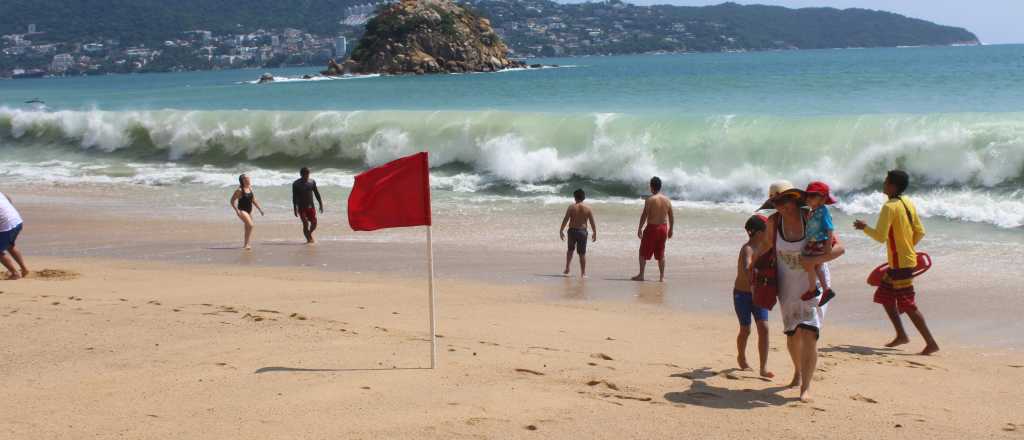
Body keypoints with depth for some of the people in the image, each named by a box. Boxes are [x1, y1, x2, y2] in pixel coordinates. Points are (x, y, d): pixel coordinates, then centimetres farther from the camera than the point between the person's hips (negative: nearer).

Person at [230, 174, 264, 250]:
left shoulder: (250, 189, 6)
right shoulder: (239, 190, -15)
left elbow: (254, 200, 15)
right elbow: (232, 201, -13)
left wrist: (260, 209, 10)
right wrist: (237, 210, -22)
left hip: (249, 211, 8)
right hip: (242, 211, -8)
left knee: (248, 228, 15)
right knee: (251, 225, -23)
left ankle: (246, 245, 29)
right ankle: (246, 244, -17)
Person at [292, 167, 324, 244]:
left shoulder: (312, 182, 3)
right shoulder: (296, 184, -5)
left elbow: (317, 194, 10)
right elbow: (294, 197, -4)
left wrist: (321, 204, 7)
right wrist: (295, 209, -9)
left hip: (311, 206, 3)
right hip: (301, 207, -3)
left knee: (314, 223, 2)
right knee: (305, 223, -11)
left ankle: (309, 234, 31)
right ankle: (309, 239, 2)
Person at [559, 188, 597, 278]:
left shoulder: (571, 207, -7)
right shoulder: (588, 209, -3)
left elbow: (565, 220, -8)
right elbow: (592, 222, -1)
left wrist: (561, 231, 0)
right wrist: (595, 233, 9)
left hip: (572, 231, 0)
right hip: (582, 231, 0)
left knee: (570, 250, 21)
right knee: (582, 253, 7)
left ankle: (567, 269, 17)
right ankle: (583, 273, 8)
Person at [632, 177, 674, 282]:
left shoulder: (650, 200, -13)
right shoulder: (667, 200, 3)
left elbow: (644, 216, -13)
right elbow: (671, 217, 7)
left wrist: (640, 229, -7)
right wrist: (671, 229, 17)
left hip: (652, 228, -5)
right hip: (663, 228, 5)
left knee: (643, 253, 8)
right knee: (661, 254, 13)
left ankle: (641, 275, 7)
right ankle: (662, 277, 11)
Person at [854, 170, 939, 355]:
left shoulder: (889, 207, -18)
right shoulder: (908, 203, 8)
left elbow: (881, 236, -24)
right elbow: (920, 232, 12)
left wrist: (864, 227, -8)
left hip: (900, 262, -9)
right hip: (907, 258, 9)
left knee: (908, 305, -5)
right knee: (885, 296, 19)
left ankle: (931, 343, -3)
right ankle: (901, 335, 21)